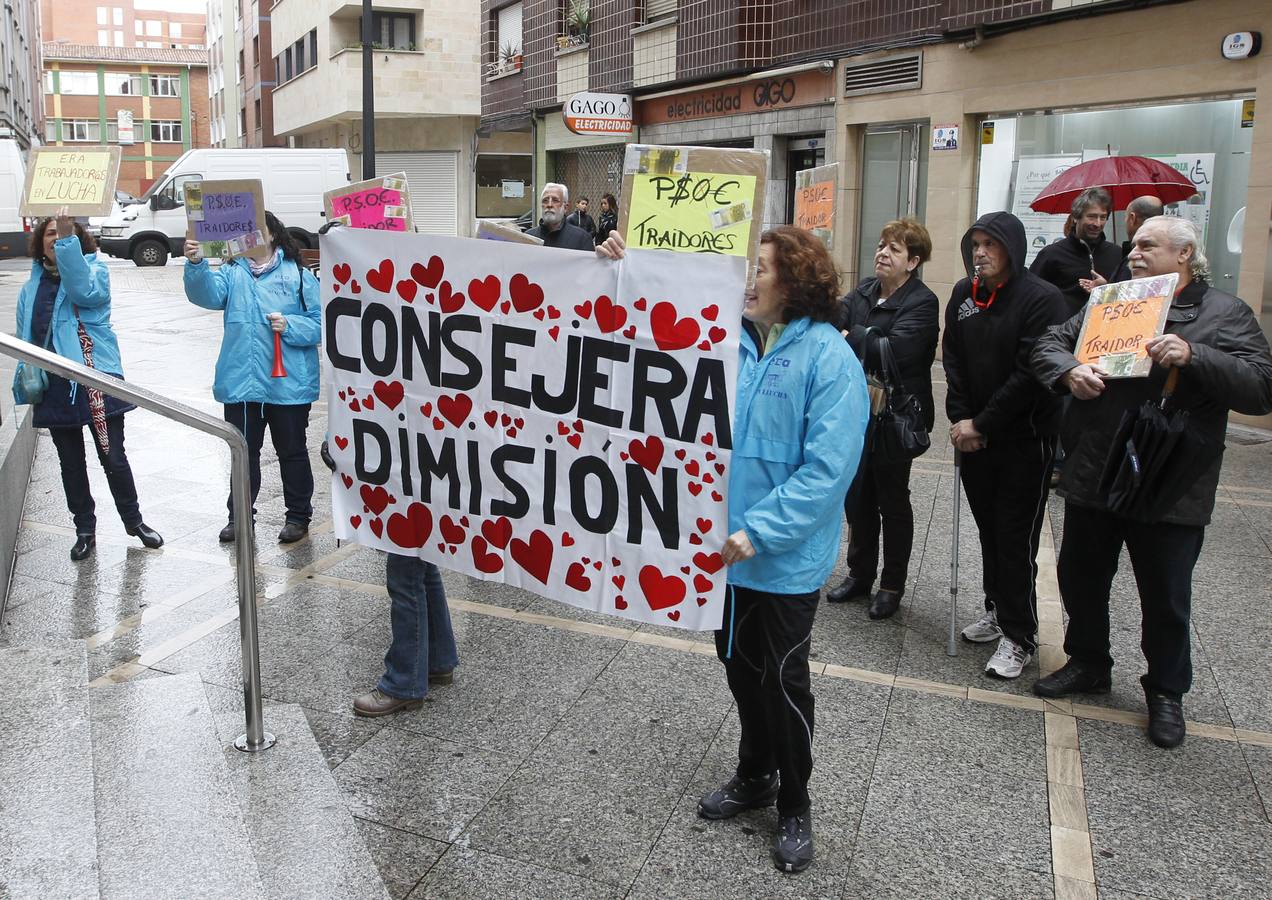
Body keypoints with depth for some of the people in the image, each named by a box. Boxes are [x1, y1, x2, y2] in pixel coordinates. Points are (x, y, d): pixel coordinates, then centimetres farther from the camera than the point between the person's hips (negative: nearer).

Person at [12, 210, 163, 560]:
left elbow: (85, 292, -26)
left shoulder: (94, 269, -2)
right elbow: (25, 340, 15)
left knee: (113, 458, 2)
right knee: (71, 463, 13)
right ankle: (85, 529, 25)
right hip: (54, 388, 4)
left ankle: (134, 520, 21)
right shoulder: (31, 287, 11)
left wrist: (68, 242, -31)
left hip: (96, 382, -4)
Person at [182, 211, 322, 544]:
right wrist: (196, 264, -31)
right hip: (241, 382, 3)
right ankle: (239, 516, 28)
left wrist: (290, 325, -21)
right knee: (243, 452, 14)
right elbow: (207, 293, -14)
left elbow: (319, 323, -5)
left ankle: (298, 514, 24)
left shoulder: (298, 275, -2)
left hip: (288, 383, -3)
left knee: (292, 451, 10)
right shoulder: (232, 273, 6)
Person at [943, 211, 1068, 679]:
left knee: (1016, 538, -2)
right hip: (975, 436, 6)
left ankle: (1019, 636, 9)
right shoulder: (963, 294, 6)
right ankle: (997, 609, 31)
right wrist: (960, 420, -5)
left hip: (1025, 440, -5)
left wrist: (981, 424, -16)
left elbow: (1031, 373, -18)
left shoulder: (1043, 298, -13)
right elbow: (952, 361, 7)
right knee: (988, 528, 15)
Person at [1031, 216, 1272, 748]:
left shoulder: (1224, 314, -2)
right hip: (1092, 479, 4)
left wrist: (1193, 356, -27)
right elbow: (1048, 345, 5)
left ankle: (1166, 691, 30)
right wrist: (1070, 372, -17)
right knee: (1080, 580, 16)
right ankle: (1088, 665, 37)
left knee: (1166, 600, 9)